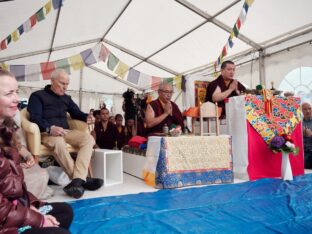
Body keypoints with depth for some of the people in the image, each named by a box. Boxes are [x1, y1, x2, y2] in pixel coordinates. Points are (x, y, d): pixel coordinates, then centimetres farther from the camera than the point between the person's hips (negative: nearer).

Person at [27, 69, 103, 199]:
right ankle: (82, 179, -37)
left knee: (88, 138, -24)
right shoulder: (37, 96, 4)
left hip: (65, 132, 6)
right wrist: (50, 128, -29)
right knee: (58, 142, -41)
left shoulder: (66, 98, 23)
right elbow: (35, 118, -9)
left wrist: (86, 116, -4)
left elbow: (76, 113, 21)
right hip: (46, 133, -5)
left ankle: (77, 180, -41)